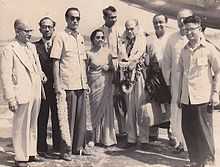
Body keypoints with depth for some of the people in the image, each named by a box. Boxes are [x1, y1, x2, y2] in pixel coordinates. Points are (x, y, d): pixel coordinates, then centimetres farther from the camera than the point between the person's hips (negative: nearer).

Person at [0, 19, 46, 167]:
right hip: (22, 95, -7)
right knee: (21, 127, 2)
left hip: (36, 94, 7)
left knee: (33, 125, 17)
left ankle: (31, 153, 30)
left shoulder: (32, 47, 13)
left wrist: (41, 75, 5)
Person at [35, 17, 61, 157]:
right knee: (41, 118, 3)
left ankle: (58, 146, 22)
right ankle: (42, 147, 14)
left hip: (56, 87, 2)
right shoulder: (34, 46, 4)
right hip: (41, 87, -1)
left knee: (57, 118, 9)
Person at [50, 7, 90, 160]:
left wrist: (86, 83, 14)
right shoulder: (61, 37, -4)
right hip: (67, 85, -6)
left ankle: (78, 146, 20)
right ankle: (66, 150, 8)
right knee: (67, 118, -1)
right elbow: (56, 62, -7)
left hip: (81, 84, 6)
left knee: (81, 117, 9)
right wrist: (58, 85, -13)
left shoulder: (81, 38, 15)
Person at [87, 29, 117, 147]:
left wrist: (109, 67, -5)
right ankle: (95, 138, 11)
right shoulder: (89, 53, -1)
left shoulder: (108, 51, 6)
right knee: (95, 110, -1)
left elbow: (113, 67, 16)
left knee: (107, 109, 1)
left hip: (106, 84, 2)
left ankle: (107, 138, 11)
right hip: (94, 85, -2)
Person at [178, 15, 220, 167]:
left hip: (203, 98, -5)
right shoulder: (184, 50, 12)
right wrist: (179, 94, 17)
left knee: (204, 131, 2)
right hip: (186, 98, 5)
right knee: (188, 130, 9)